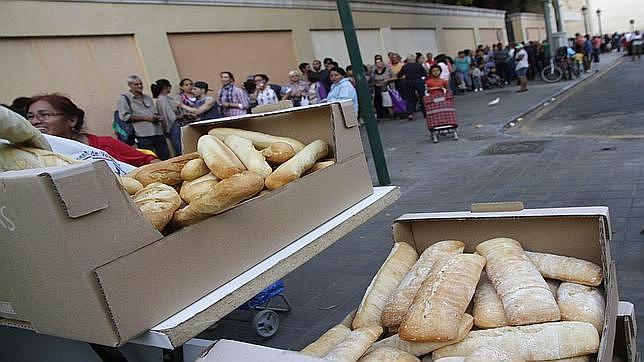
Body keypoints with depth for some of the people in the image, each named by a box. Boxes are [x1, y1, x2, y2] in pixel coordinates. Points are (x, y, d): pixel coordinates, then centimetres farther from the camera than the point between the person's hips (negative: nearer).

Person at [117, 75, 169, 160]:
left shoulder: (147, 98, 22)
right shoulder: (124, 99, 3)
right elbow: (124, 116, -10)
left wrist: (157, 117, 5)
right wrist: (146, 118, -11)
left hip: (158, 133, 6)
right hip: (144, 136, -6)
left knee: (166, 157, 5)